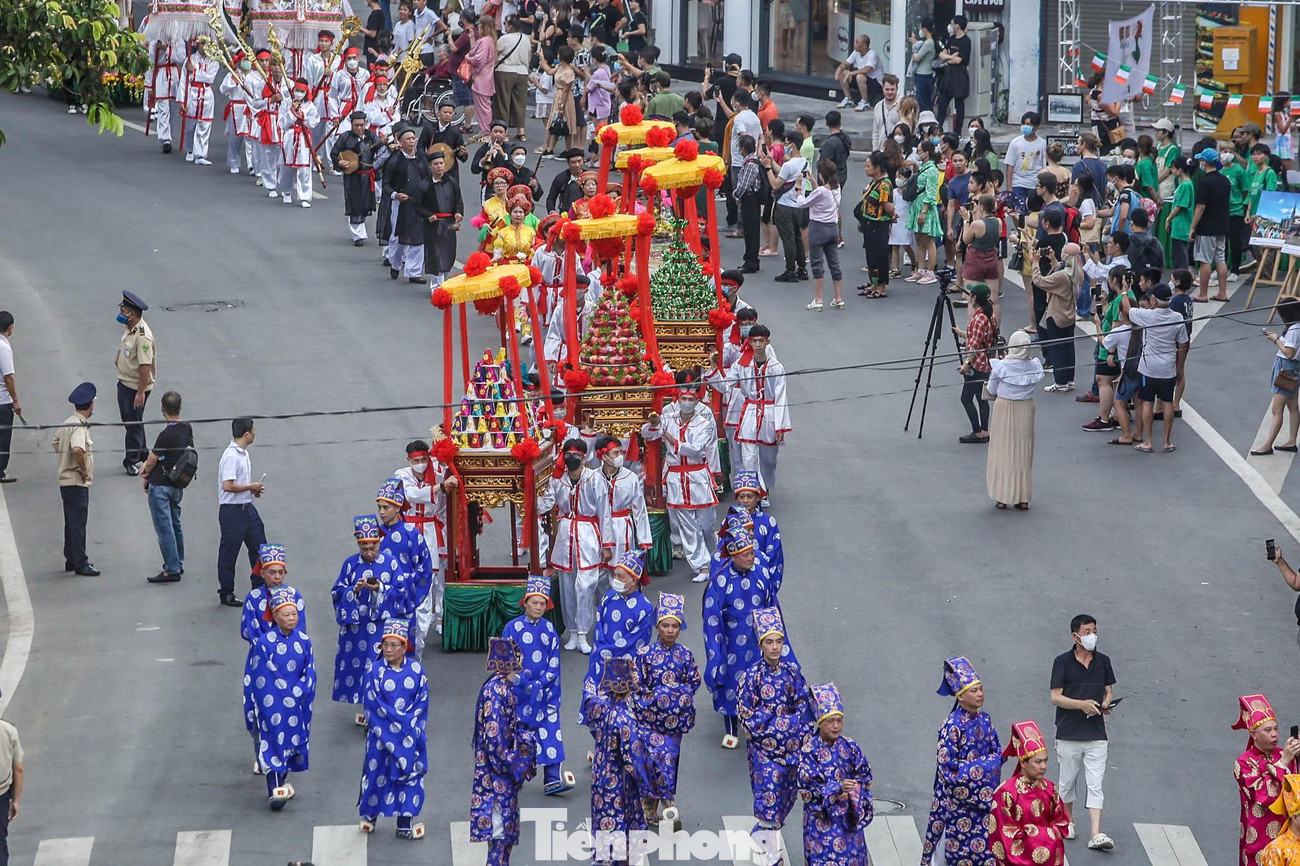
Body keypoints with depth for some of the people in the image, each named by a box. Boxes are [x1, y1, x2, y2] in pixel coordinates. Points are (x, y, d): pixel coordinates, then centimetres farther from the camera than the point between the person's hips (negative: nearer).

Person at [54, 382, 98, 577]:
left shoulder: (68, 423, 10)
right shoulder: (79, 426, -20)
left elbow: (56, 442, 25)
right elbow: (78, 449, -37)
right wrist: (84, 470, -22)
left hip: (66, 480, 10)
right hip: (77, 483, -10)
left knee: (72, 522, 18)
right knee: (78, 523, -5)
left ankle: (71, 560, 27)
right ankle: (81, 564, -2)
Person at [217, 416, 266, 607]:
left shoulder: (243, 453, 12)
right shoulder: (231, 456, -20)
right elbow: (228, 486, -28)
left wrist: (253, 490, 8)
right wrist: (250, 487, -16)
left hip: (248, 508, 10)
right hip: (232, 511, -10)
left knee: (259, 548, 14)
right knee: (228, 553, 3)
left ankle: (260, 587, 25)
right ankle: (226, 593, 12)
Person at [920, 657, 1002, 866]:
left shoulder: (984, 719, 4)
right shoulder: (952, 725, -17)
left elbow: (998, 752, 12)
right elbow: (947, 766, -19)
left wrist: (993, 762, -9)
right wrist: (980, 766, -14)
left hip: (982, 797, 6)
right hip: (958, 799, -6)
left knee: (986, 846, 6)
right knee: (962, 849, 1)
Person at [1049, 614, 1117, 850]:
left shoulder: (1102, 661, 6)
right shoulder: (1062, 662, -5)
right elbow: (1055, 697, -7)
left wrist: (1106, 703, -6)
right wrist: (1082, 704, -21)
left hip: (1096, 735, 2)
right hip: (1069, 733, -2)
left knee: (1095, 785, -6)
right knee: (1068, 782, 12)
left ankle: (1095, 835, -12)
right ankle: (1067, 821, 34)